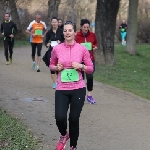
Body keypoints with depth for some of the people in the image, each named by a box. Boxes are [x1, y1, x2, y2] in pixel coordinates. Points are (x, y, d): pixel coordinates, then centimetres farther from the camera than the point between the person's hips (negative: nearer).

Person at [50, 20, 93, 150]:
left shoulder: (82, 49, -3)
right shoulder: (57, 49, -1)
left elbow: (91, 69, 5)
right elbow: (51, 65, 15)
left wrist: (81, 66, -13)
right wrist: (57, 68, -6)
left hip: (78, 89, 0)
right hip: (62, 89, 0)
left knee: (74, 119, 4)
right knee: (60, 118, -13)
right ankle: (64, 134, 23)